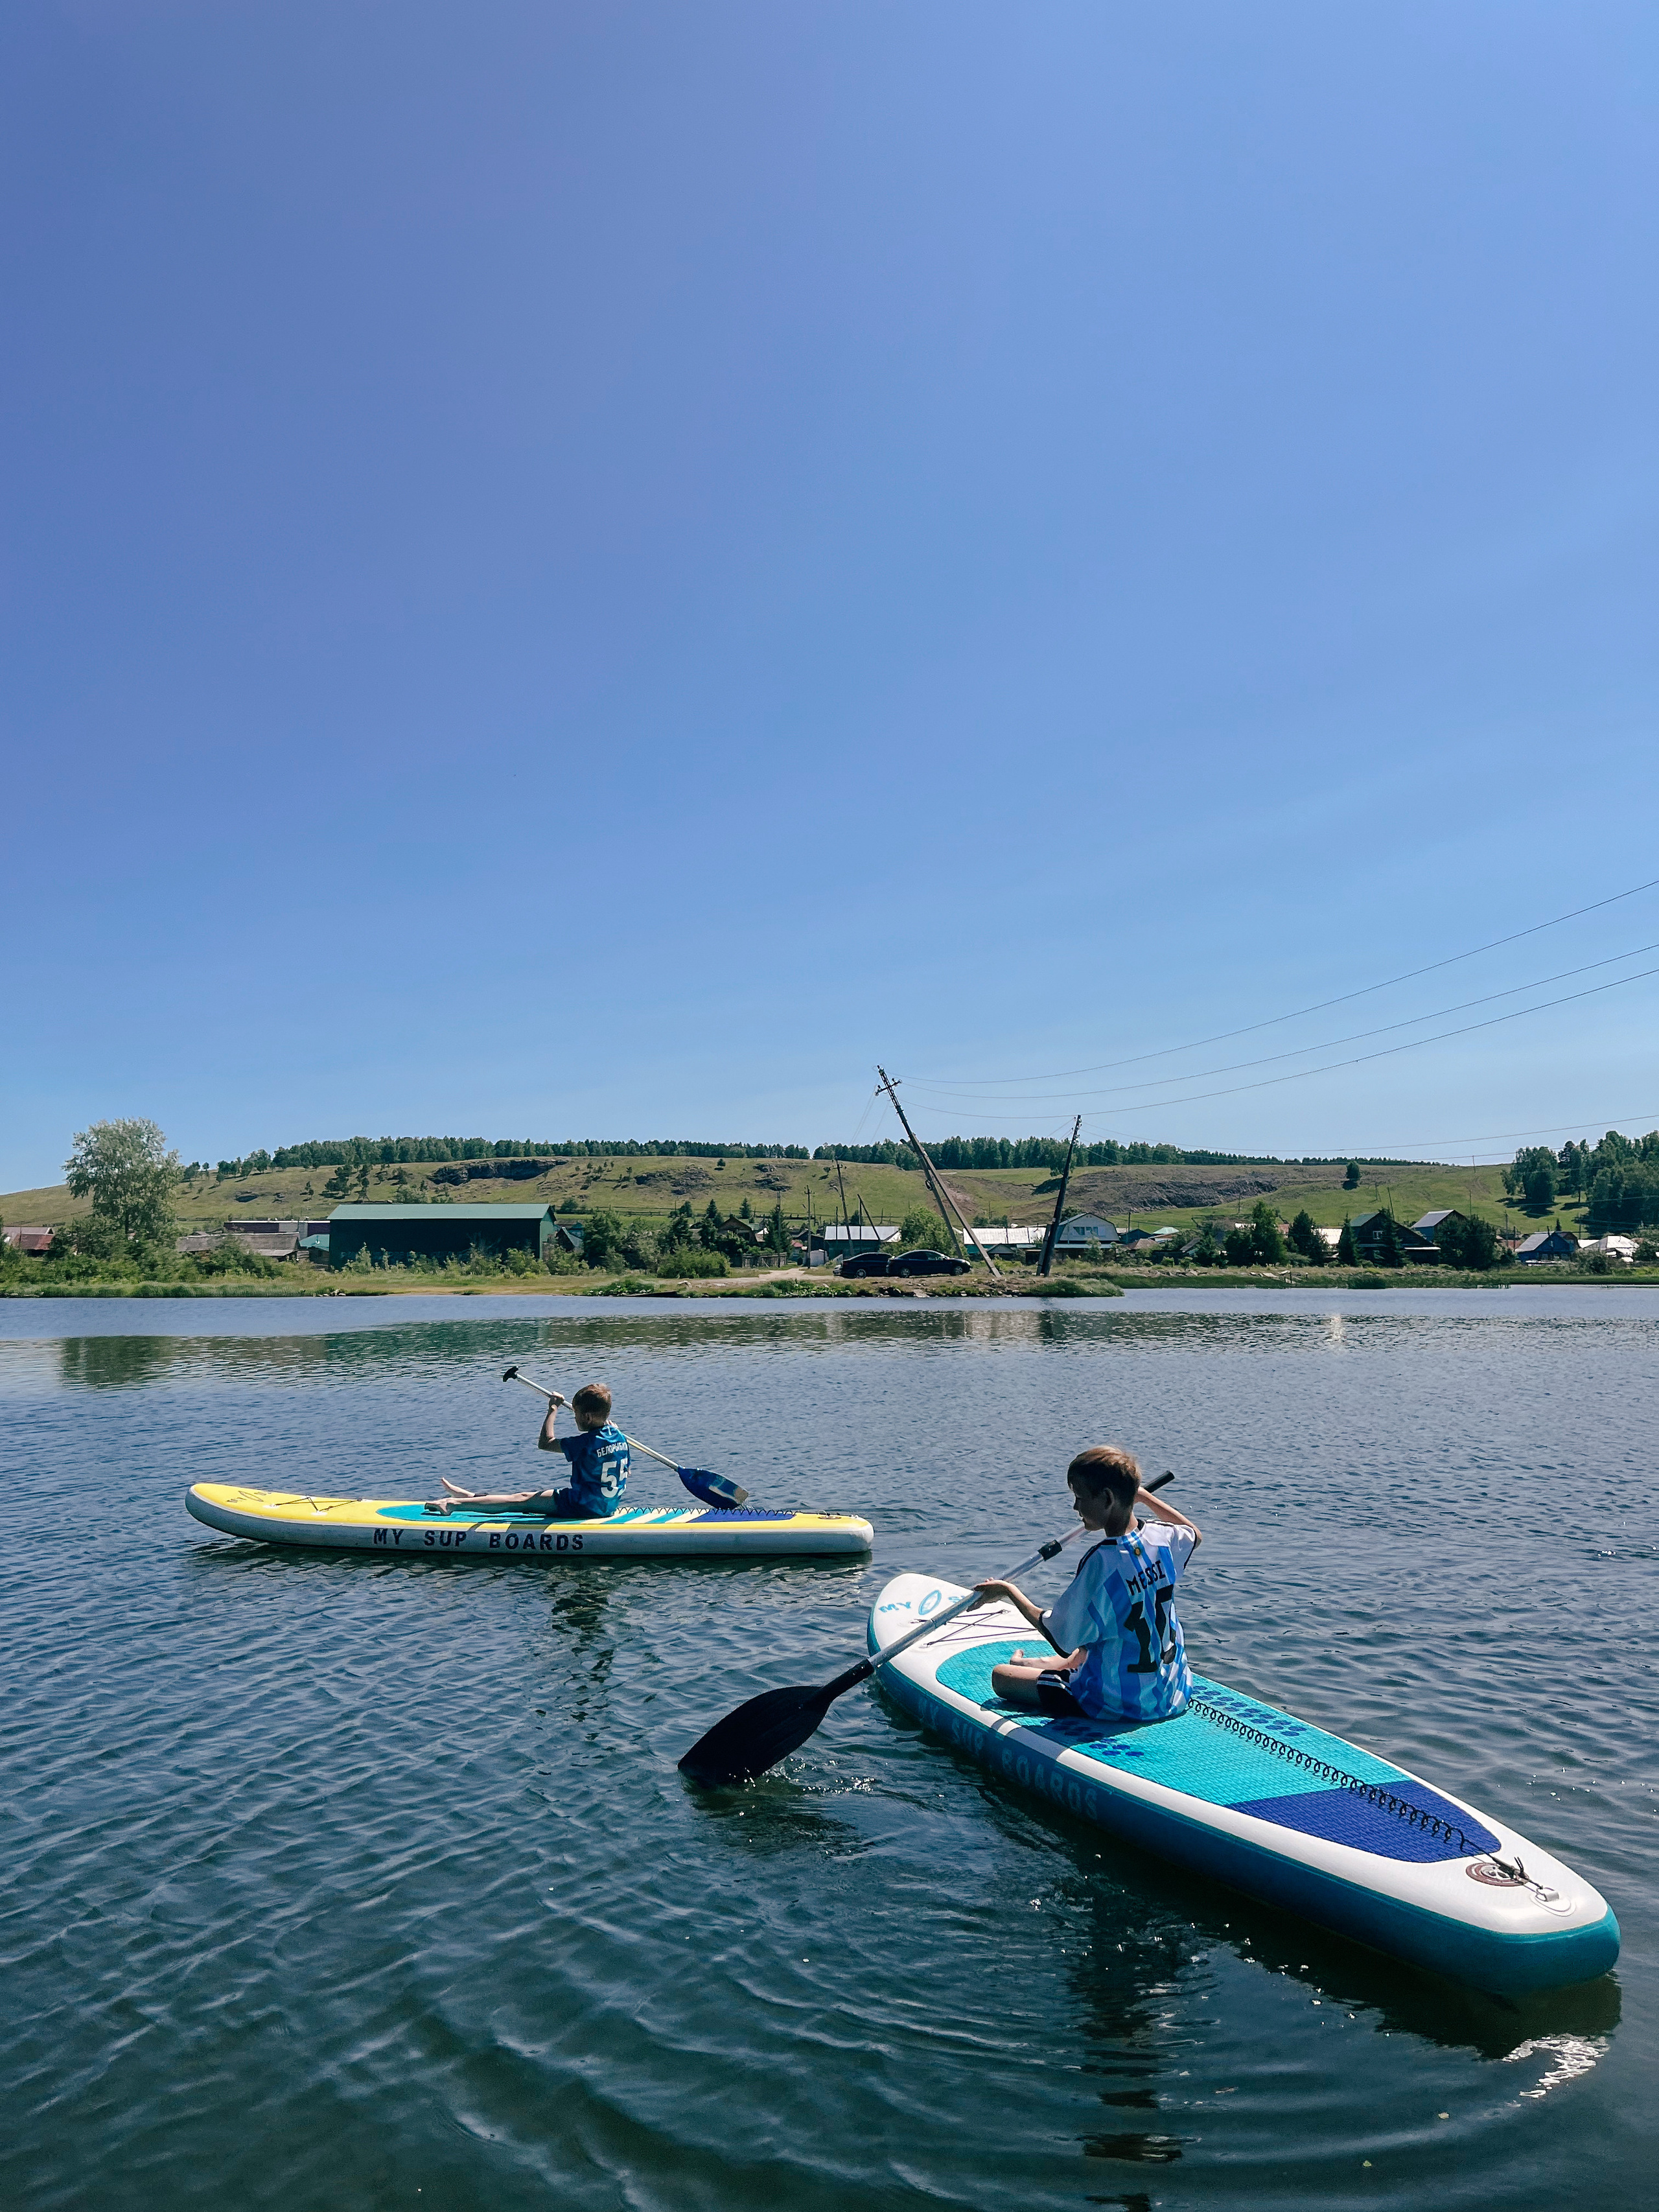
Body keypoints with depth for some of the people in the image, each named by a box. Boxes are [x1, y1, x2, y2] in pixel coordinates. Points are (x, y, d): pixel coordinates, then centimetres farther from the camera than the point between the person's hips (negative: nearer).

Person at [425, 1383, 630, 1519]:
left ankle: (454, 1504, 0)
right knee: (532, 1494, 17)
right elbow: (626, 1474, 14)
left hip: (582, 1505, -8)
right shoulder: (620, 1437, -1)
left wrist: (553, 1410, -6)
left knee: (522, 1499, -2)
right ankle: (472, 1495, 27)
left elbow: (545, 1443, -15)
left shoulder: (586, 1442, -23)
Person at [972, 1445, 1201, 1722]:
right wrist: (1144, 1496, 27)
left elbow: (1060, 1636, -17)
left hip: (1118, 1704, -7)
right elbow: (1195, 1535, 21)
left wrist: (1010, 1591, -4)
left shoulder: (1101, 1561, -25)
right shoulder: (1161, 1537, -6)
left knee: (1001, 1676, -3)